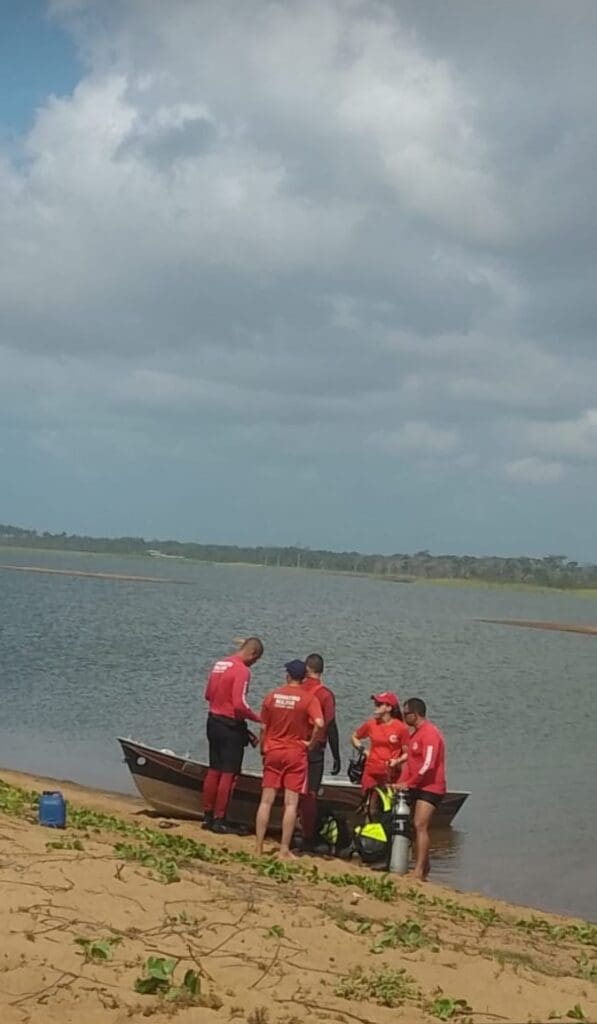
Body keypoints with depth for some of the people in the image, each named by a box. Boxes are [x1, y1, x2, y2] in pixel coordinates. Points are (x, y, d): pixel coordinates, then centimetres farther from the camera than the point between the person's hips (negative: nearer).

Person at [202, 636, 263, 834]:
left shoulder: (219, 664, 8)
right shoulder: (242, 670, -17)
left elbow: (208, 695, 15)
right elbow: (240, 704, -23)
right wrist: (258, 718, -12)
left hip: (213, 721, 8)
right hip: (231, 727, -8)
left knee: (214, 771, 15)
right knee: (228, 774, -1)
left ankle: (208, 816, 20)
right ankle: (219, 820, 2)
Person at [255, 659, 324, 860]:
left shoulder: (273, 695, 2)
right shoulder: (309, 698, -8)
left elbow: (263, 728, 5)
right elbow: (319, 724, -23)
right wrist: (311, 743, -7)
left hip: (273, 752, 3)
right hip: (296, 753, -3)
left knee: (266, 801, 7)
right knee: (291, 804, 1)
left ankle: (259, 848, 9)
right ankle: (284, 850, 0)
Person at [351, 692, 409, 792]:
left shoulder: (401, 728, -7)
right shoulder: (370, 724, 3)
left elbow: (407, 753, -2)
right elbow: (354, 738, 21)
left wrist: (397, 761, -19)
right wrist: (364, 751, 7)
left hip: (391, 775, -3)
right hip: (371, 773, 3)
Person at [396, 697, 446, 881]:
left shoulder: (430, 733, -16)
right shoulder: (415, 733, 17)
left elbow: (428, 765, -23)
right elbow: (410, 762, 19)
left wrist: (408, 783, -17)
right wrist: (400, 783, 8)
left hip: (430, 787, -10)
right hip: (417, 787, 10)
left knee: (420, 826, -16)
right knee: (418, 827, 13)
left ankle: (419, 871, -19)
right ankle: (424, 867, 24)